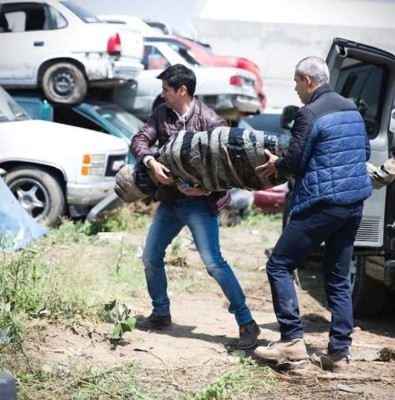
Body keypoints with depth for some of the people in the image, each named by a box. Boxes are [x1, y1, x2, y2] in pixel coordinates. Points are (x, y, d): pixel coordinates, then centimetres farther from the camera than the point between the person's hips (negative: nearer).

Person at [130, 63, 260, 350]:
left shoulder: (209, 121, -16)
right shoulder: (162, 114, 3)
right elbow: (140, 139, -2)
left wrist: (205, 187, -26)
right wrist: (152, 162, -22)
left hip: (200, 203, -7)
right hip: (169, 200, 7)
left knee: (213, 262, -15)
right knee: (151, 256, 13)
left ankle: (247, 323, -10)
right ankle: (161, 314, 32)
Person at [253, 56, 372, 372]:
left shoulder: (309, 113, -12)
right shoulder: (351, 108, 13)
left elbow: (295, 162, -12)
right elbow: (365, 152, 20)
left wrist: (275, 164, 8)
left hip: (323, 203, -8)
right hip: (354, 203, 8)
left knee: (279, 266, 1)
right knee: (338, 278, 13)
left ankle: (292, 341, -7)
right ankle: (339, 353, 10)